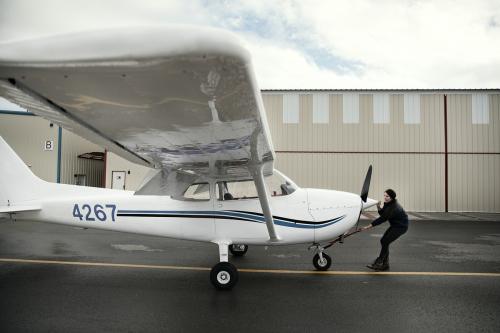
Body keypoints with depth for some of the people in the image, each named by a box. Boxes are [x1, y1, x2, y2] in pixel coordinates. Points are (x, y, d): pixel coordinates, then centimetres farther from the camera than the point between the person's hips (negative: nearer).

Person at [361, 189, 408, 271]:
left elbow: (383, 218, -33)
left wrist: (369, 226, -35)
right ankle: (385, 264, 10)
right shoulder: (387, 203, -4)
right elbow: (383, 214, 4)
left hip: (401, 226, -9)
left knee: (385, 242, -14)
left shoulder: (394, 208, -31)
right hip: (395, 225, 9)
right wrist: (379, 208, -18)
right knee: (383, 241, 3)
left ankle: (378, 263, -5)